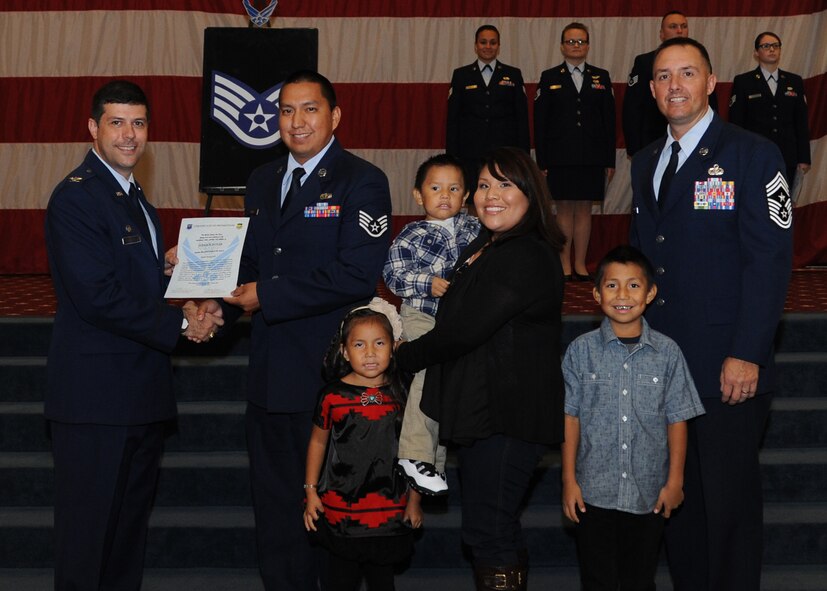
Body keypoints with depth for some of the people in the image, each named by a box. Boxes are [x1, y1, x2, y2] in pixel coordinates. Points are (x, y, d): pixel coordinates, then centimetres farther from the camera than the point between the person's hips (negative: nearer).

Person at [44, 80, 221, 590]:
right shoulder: (76, 197, -13)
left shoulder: (136, 198, 18)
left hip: (141, 394, 9)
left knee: (131, 527, 16)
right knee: (88, 532, 0)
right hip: (96, 392, -9)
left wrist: (190, 308, 4)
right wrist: (179, 325, -14)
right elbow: (97, 297, -21)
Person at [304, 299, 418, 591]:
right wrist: (311, 491, 4)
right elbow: (318, 441, 5)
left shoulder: (400, 395, -3)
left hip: (389, 510, 1)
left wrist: (414, 500, 6)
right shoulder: (333, 395, -7)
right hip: (340, 509, -1)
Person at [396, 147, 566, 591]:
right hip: (483, 410, 10)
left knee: (488, 530, -4)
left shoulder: (526, 258, -19)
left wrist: (403, 357, -8)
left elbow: (462, 332, -21)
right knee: (496, 531, 18)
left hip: (507, 417, -10)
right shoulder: (485, 247, 14)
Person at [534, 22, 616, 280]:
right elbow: (540, 122, 2)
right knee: (564, 208, 2)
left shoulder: (601, 77, 9)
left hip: (592, 157, 1)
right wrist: (542, 161, -5)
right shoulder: (549, 78, 4)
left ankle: (580, 263, 12)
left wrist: (610, 160, 1)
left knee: (584, 208, 4)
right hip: (560, 157, -1)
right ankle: (564, 264, 9)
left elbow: (609, 120, 7)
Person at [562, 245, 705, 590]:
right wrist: (569, 479, -2)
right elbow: (570, 417, -1)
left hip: (649, 493, 1)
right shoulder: (581, 350, -4)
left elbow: (677, 419, 1)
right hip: (594, 491, 0)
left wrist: (675, 480, 0)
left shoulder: (667, 352, -3)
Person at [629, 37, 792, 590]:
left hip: (727, 370, -6)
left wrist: (747, 355, -18)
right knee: (676, 495, 14)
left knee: (729, 501, 4)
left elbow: (770, 260, -12)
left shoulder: (753, 155, -7)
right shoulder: (645, 162, 14)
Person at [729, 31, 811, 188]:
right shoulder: (743, 82, 3)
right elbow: (736, 123, 0)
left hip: (787, 159, 3)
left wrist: (804, 158, 6)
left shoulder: (795, 82, 12)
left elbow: (802, 122, 11)